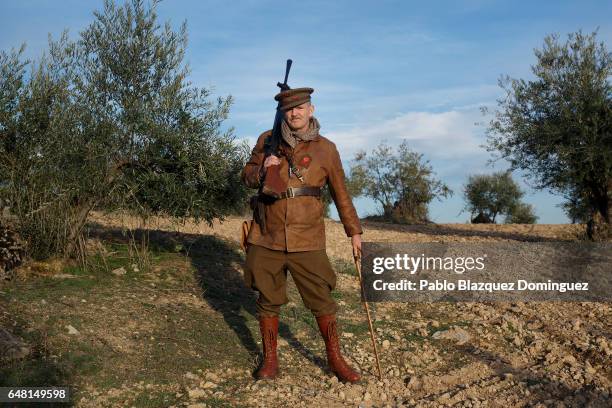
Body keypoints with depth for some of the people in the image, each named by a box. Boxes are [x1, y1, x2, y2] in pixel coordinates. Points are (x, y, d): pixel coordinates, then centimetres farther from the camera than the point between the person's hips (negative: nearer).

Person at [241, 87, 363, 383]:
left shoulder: (326, 149, 1)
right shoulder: (267, 141, 4)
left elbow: (341, 194, 8)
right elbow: (247, 177, 11)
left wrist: (354, 232, 10)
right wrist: (262, 171, -12)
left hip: (307, 242, -1)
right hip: (267, 239, 2)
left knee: (322, 302, 3)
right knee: (268, 301, 10)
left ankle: (335, 359, 20)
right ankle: (269, 360, 26)